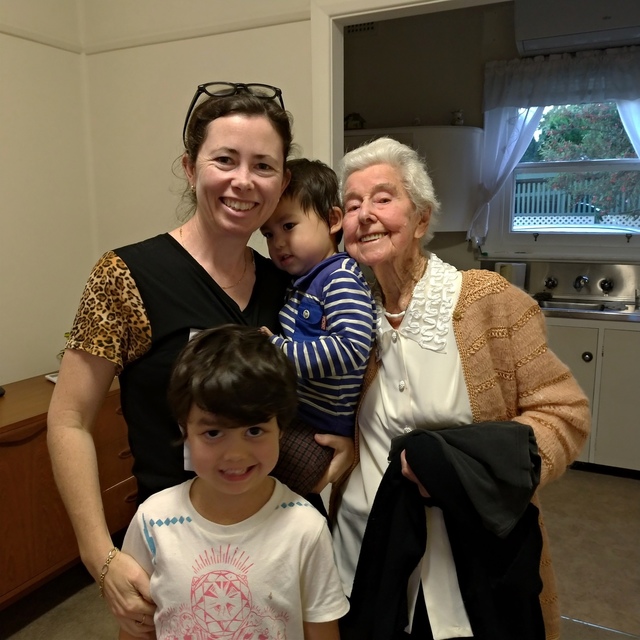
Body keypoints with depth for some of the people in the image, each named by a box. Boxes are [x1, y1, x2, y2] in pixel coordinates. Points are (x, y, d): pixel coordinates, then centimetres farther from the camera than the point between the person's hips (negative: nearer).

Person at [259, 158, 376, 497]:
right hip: (287, 412, 9)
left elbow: (352, 348, -29)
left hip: (319, 427, -8)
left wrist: (280, 352, -27)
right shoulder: (298, 281, 9)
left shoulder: (341, 278, -17)